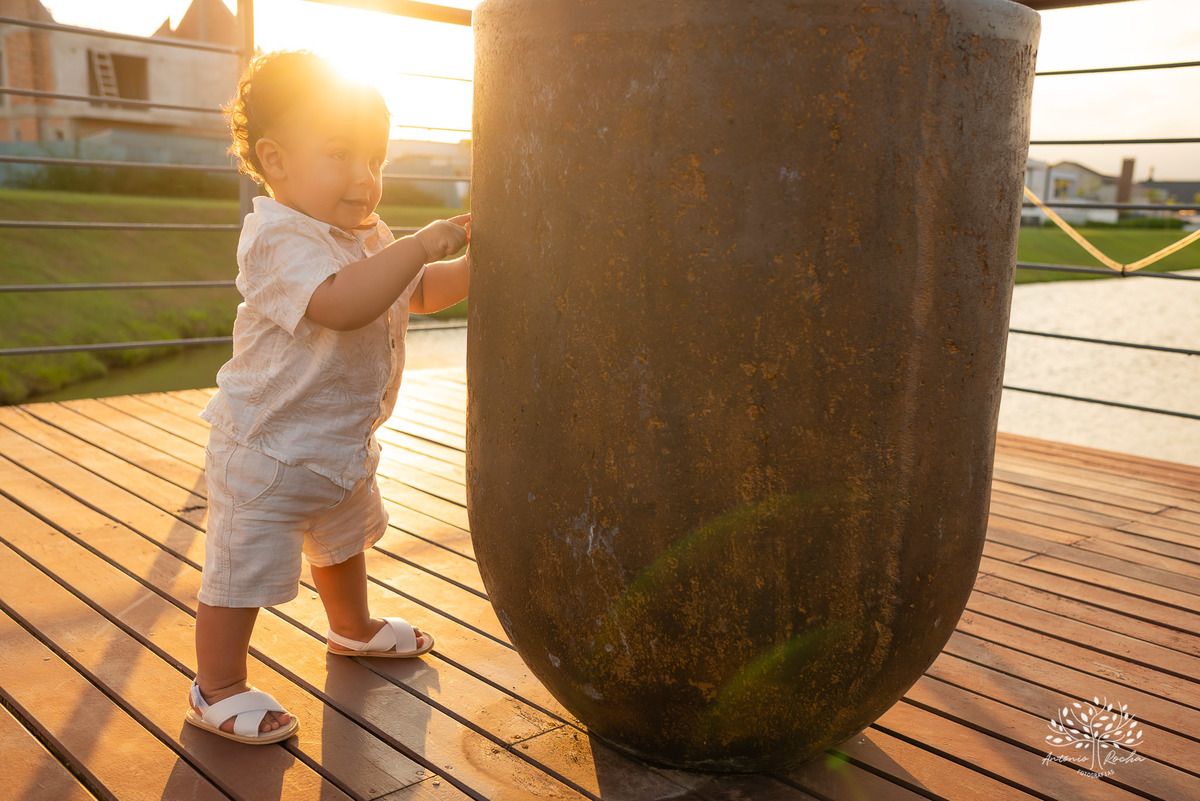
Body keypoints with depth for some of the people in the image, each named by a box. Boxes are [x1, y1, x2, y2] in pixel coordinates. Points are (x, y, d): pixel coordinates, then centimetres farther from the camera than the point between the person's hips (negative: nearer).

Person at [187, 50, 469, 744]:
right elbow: (341, 303, -44)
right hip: (269, 449, -10)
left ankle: (353, 628, 53)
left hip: (344, 443, 10)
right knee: (246, 569, 2)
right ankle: (218, 689, 21)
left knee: (346, 538, 29)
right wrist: (420, 244, -40)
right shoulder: (281, 239, -27)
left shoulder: (368, 236, 5)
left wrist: (475, 263, -1)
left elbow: (421, 292, 17)